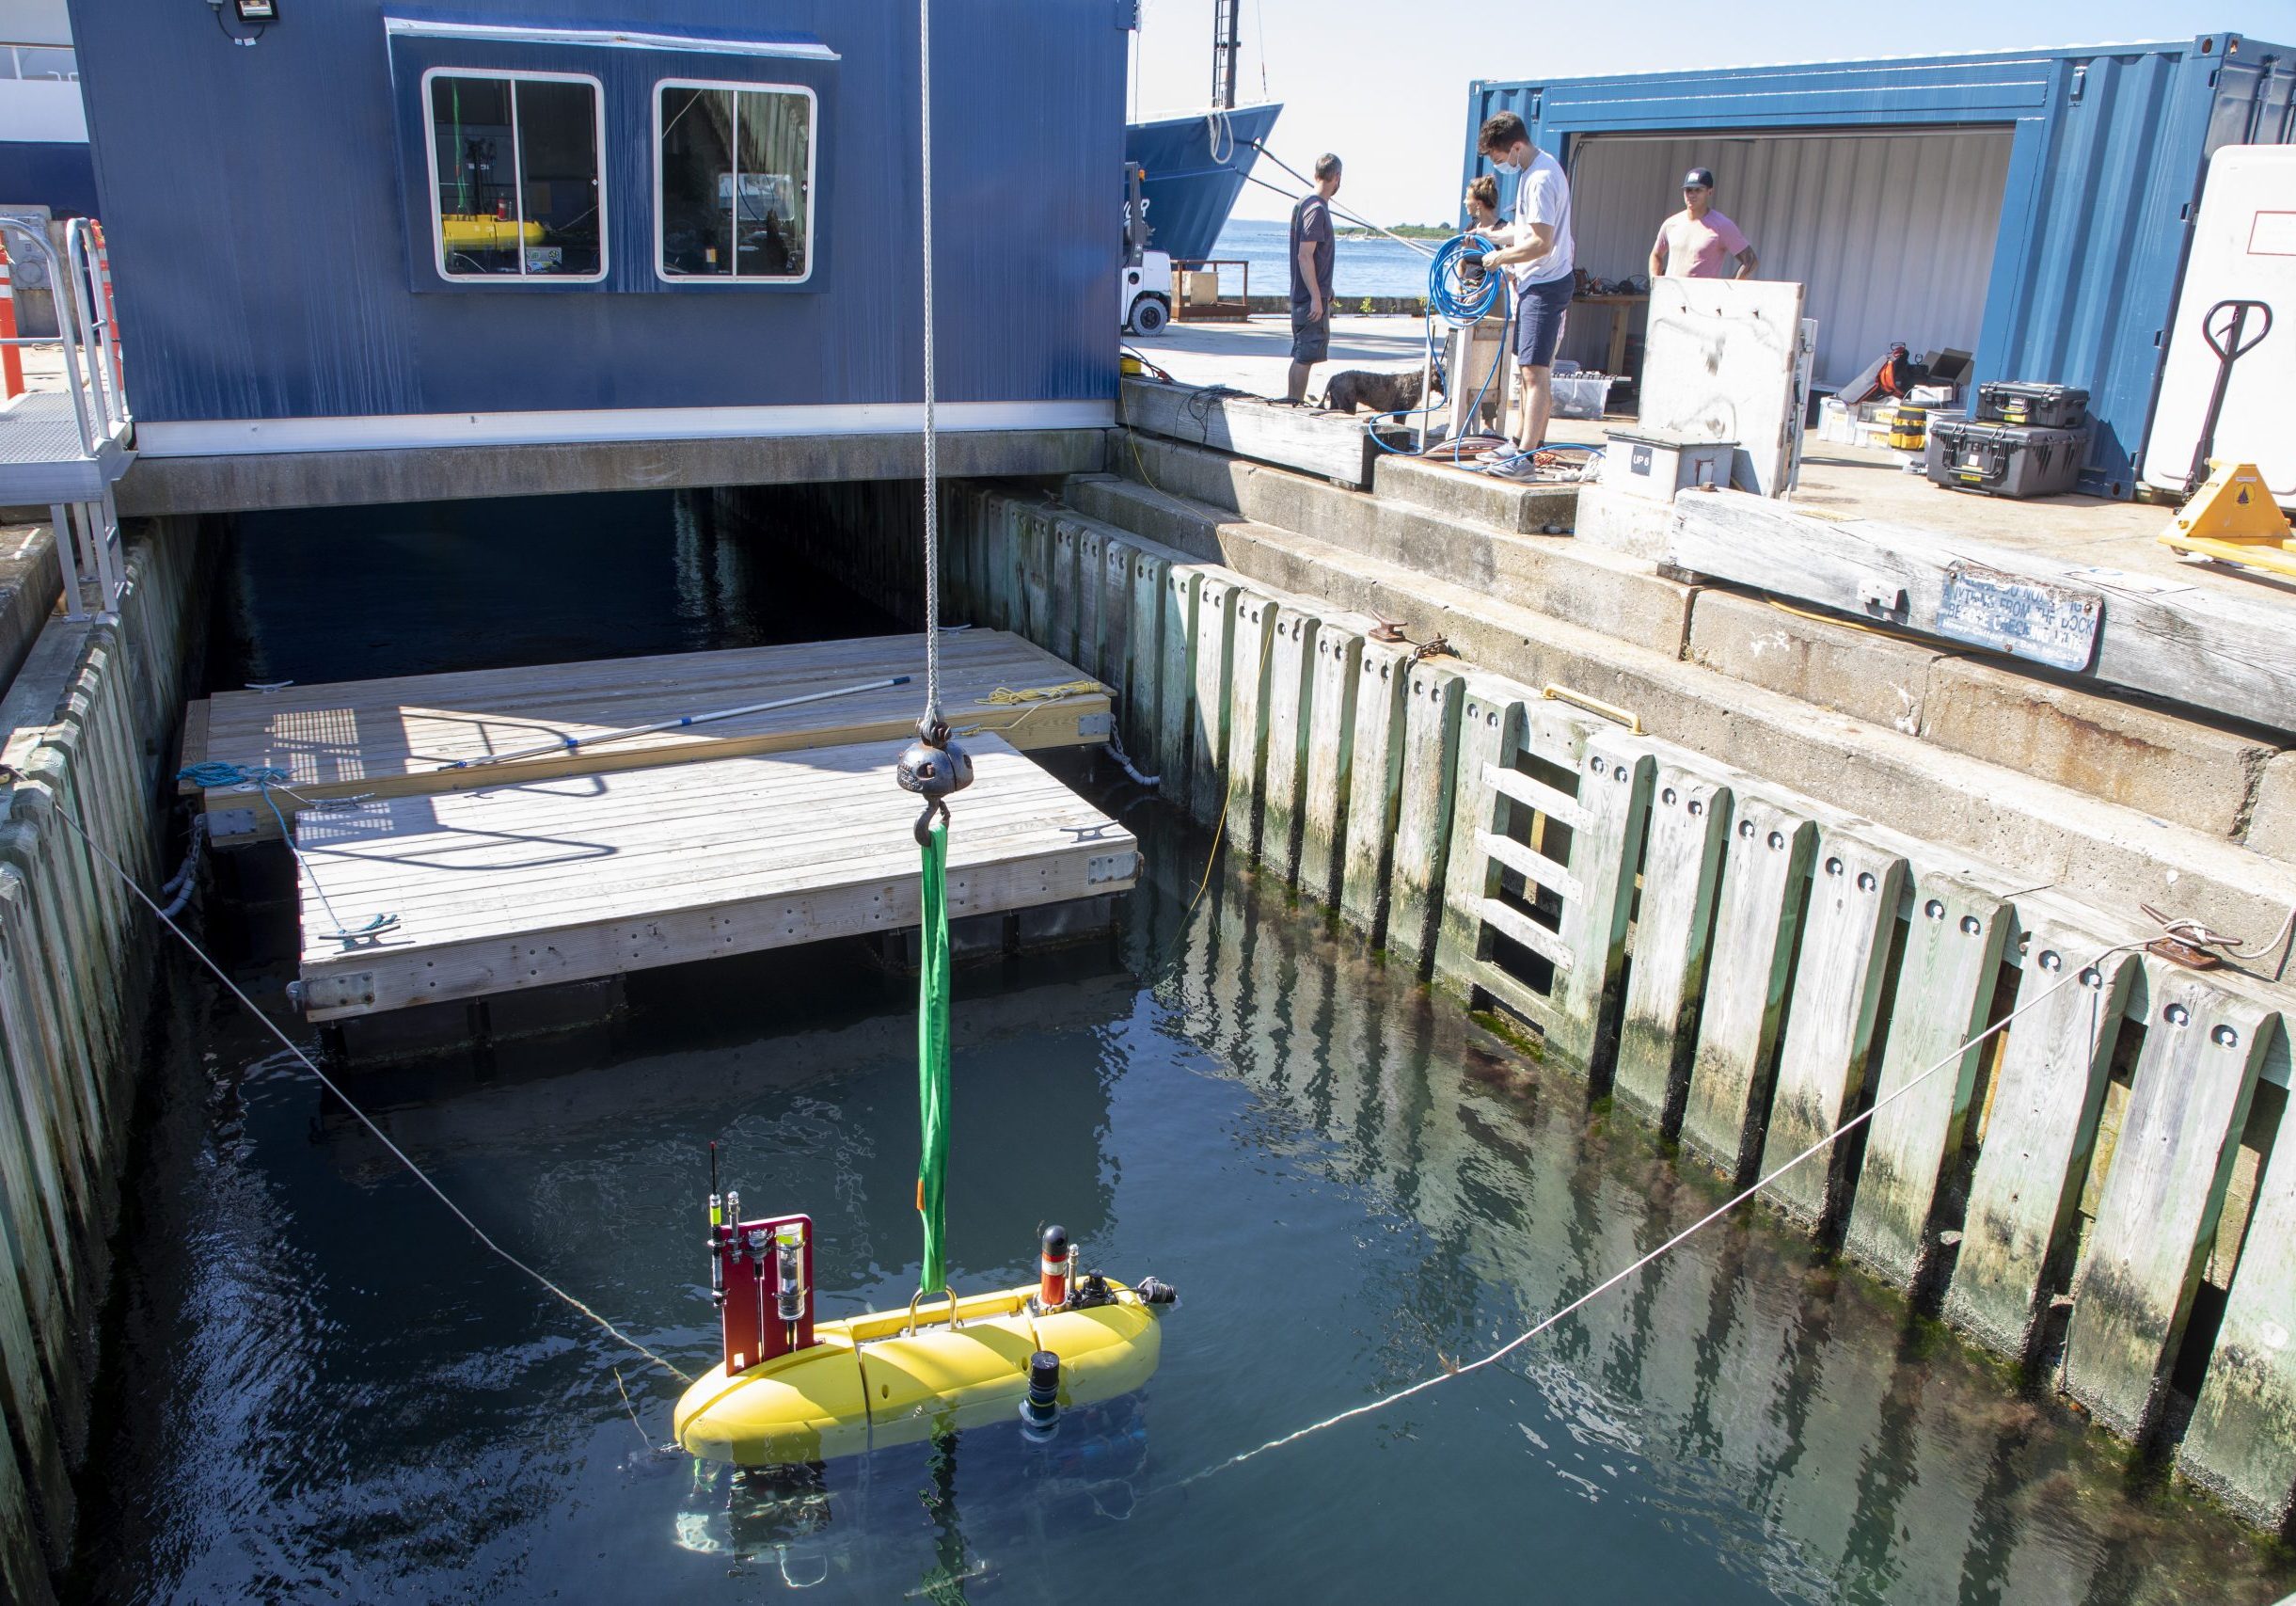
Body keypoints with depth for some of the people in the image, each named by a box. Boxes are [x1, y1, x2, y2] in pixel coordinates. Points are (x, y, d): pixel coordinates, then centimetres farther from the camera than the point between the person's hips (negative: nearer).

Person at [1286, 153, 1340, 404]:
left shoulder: (1303, 203, 14)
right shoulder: (1318, 209, -16)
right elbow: (1305, 256, -22)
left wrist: (1325, 289, 29)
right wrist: (1317, 297, -22)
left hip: (1302, 292, 10)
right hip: (1313, 295, -10)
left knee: (1303, 353, 15)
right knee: (1306, 354, -6)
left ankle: (1292, 401, 21)